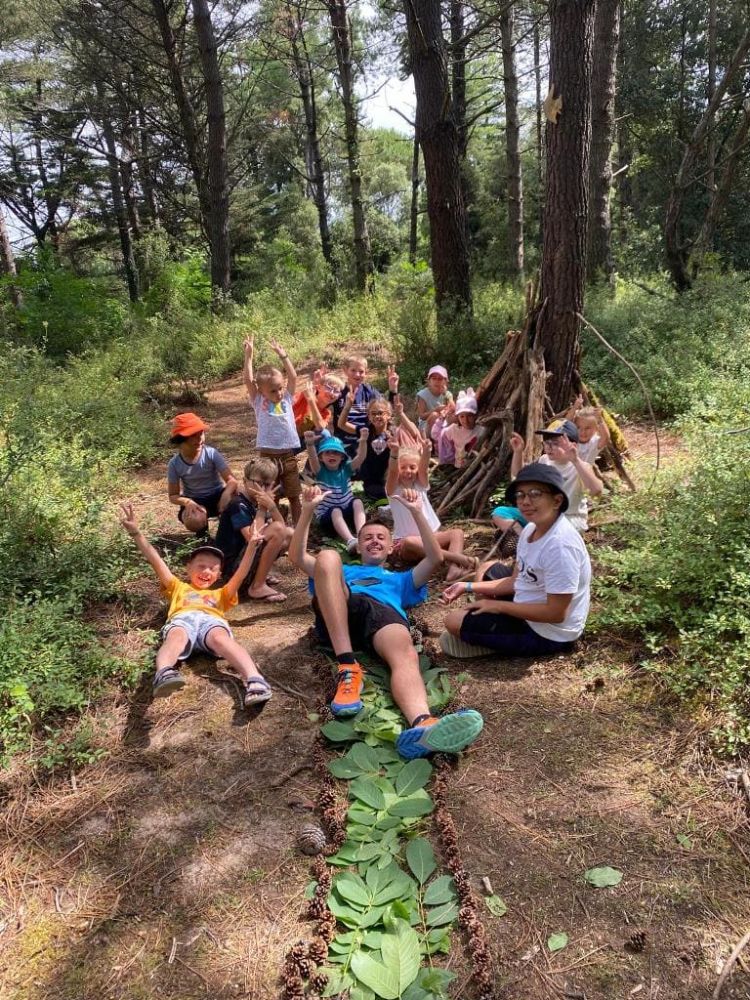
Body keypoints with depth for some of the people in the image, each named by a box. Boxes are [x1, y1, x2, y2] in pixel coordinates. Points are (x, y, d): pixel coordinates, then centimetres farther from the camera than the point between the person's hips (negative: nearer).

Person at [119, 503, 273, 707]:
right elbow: (154, 560, 29)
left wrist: (252, 546, 13)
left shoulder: (220, 595, 42)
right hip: (182, 618, 0)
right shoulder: (178, 587, 40)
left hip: (212, 619, 0)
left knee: (221, 638, -35)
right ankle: (164, 675, -66)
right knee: (176, 636, -36)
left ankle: (254, 681, -59)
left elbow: (241, 574, 28)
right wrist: (135, 532, 18)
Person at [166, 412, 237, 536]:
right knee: (194, 522, -35)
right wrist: (187, 502, -29)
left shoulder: (211, 453, -16)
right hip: (195, 501, 0)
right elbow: (173, 496, -6)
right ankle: (202, 528, 5)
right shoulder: (175, 464, -13)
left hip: (217, 495, 0)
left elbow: (231, 480, -20)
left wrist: (226, 494, -42)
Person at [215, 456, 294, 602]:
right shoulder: (238, 504, -19)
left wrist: (271, 506, -18)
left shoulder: (256, 502, 8)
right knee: (277, 529, -25)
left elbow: (283, 527, -1)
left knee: (289, 534, 11)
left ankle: (259, 572, 8)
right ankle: (258, 586, -18)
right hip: (232, 563, -9)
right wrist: (262, 508, -22)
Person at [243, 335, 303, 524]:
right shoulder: (259, 402, 0)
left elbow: (293, 377, 0)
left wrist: (283, 355, -4)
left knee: (294, 496, 11)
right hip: (268, 456, -2)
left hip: (289, 455, 2)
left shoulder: (287, 398, 6)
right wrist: (249, 355, -14)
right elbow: (248, 380, -10)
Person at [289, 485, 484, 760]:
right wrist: (308, 510, 18)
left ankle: (421, 725, -71)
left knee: (406, 655, -35)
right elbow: (297, 556, 30)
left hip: (385, 613, 0)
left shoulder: (400, 579, 43)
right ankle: (348, 667, -37)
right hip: (337, 618, 1)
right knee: (327, 556, -27)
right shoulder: (343, 572, 43)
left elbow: (434, 559, 26)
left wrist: (417, 512, 19)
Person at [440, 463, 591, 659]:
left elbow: (556, 613, -28)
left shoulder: (560, 546, -31)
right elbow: (516, 580, 8)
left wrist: (498, 605, -19)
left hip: (547, 634, -9)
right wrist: (468, 587, 0)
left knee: (453, 621, -13)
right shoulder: (531, 529, -2)